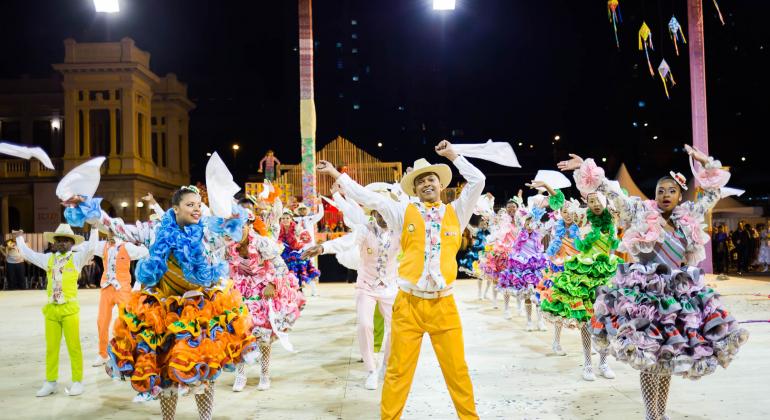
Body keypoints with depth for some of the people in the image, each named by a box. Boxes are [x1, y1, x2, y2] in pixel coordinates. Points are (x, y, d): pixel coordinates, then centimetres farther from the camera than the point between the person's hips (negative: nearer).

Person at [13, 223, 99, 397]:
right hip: (51, 309, 4)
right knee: (51, 348, 9)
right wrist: (19, 239, 36)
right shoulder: (48, 258, 14)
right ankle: (50, 382, 18)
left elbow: (91, 247, -12)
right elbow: (28, 254, 26)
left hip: (69, 309, -4)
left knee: (73, 347, 0)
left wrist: (94, 228, -11)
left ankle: (77, 382, 7)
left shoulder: (76, 258, 3)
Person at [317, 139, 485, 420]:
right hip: (408, 304, -1)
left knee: (457, 370, 7)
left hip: (444, 305, 1)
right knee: (398, 371, 4)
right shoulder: (404, 213, 8)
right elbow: (368, 197, 7)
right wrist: (336, 175, 7)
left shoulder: (456, 212, 11)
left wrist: (452, 155, 9)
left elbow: (478, 181, 6)